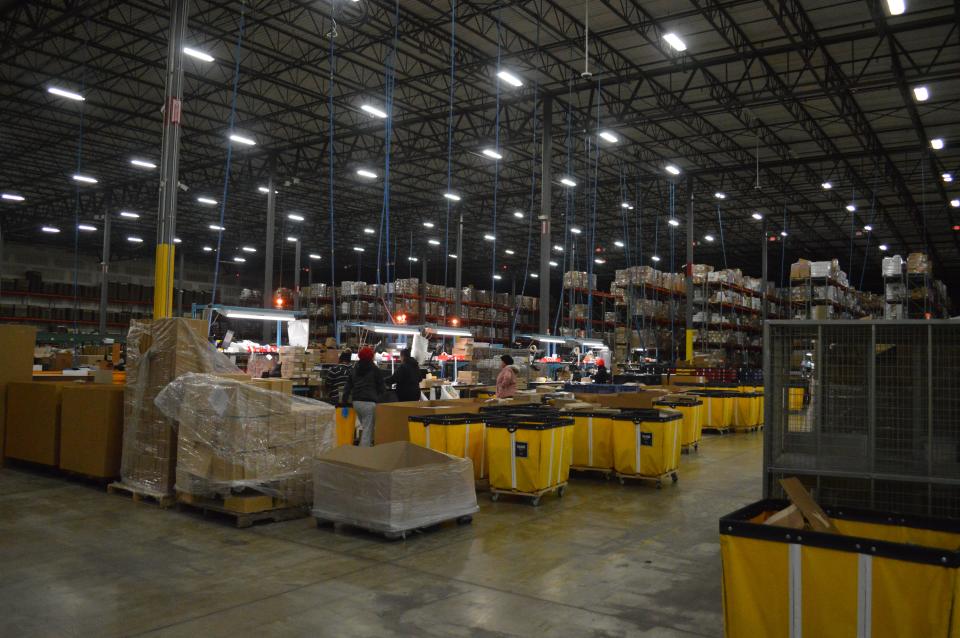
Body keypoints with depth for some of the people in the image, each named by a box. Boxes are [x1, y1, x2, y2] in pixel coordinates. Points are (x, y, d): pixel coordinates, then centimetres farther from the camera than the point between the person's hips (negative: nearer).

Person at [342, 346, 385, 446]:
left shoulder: (354, 369, 14)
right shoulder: (375, 370, -2)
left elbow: (348, 386, 14)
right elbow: (381, 387, 2)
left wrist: (344, 401, 17)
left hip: (356, 402, 6)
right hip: (369, 402, -6)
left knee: (364, 426, 20)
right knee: (368, 429, -5)